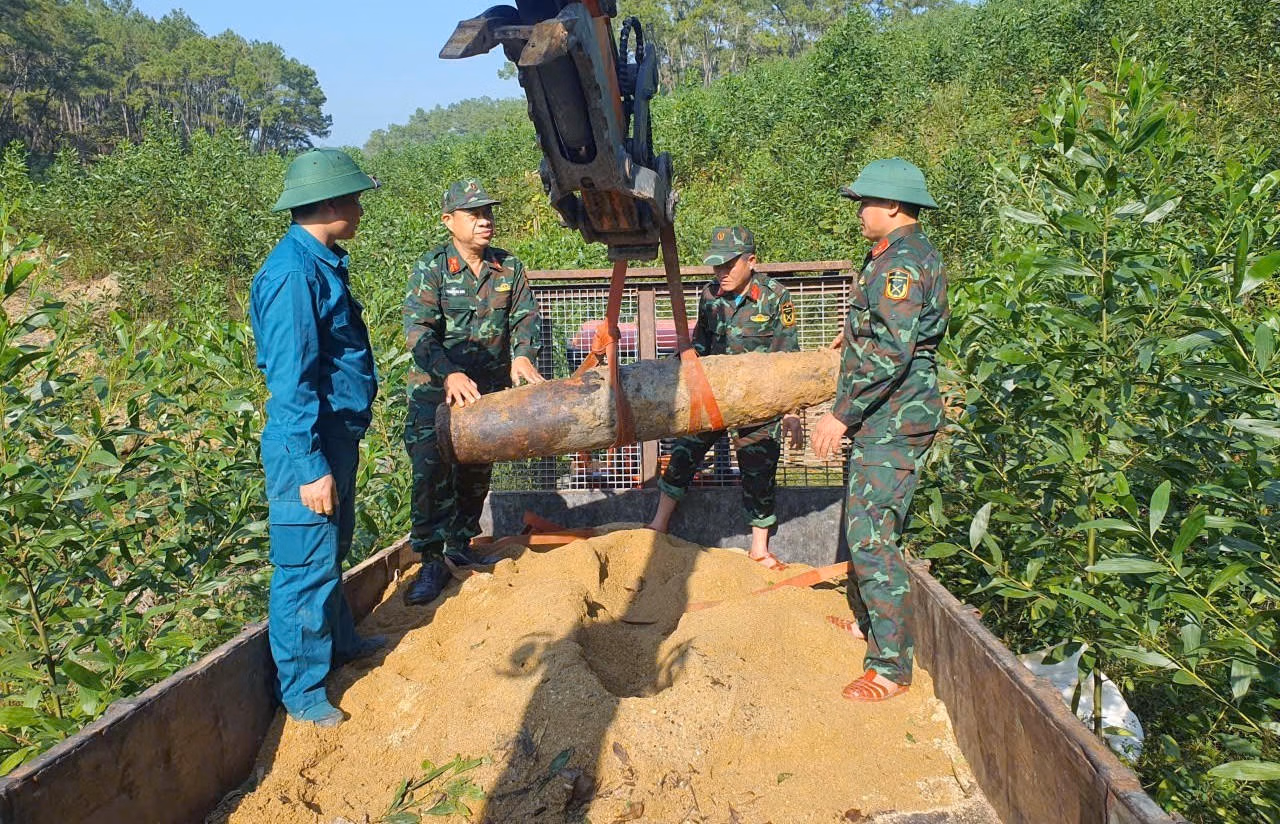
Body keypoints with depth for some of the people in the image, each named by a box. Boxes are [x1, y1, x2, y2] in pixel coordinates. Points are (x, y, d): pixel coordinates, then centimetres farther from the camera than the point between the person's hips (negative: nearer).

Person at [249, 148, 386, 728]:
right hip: (310, 447, -10)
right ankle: (301, 690, 15)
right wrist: (311, 467, -23)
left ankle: (339, 641, 42)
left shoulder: (321, 262, 10)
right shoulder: (293, 272, -21)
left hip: (338, 438, 10)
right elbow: (289, 380, -24)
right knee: (306, 566, 1)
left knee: (332, 551, 24)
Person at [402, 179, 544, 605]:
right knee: (431, 474, -10)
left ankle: (460, 546, 32)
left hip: (489, 390, 5)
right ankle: (432, 562, 1)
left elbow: (524, 317, 2)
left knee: (476, 474, 14)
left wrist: (522, 355, -20)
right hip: (435, 390, -4)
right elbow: (419, 330, -19)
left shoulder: (509, 267, 3)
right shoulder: (430, 268, -10)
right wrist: (450, 374, -35)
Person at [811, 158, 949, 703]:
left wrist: (842, 413, -24)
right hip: (884, 419, 11)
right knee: (859, 523, 22)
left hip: (893, 419, -11)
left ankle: (891, 668, -3)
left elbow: (891, 352, -26)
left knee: (872, 537, -10)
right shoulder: (898, 255, 16)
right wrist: (858, 333, 38)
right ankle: (866, 620, 38)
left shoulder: (901, 261, -17)